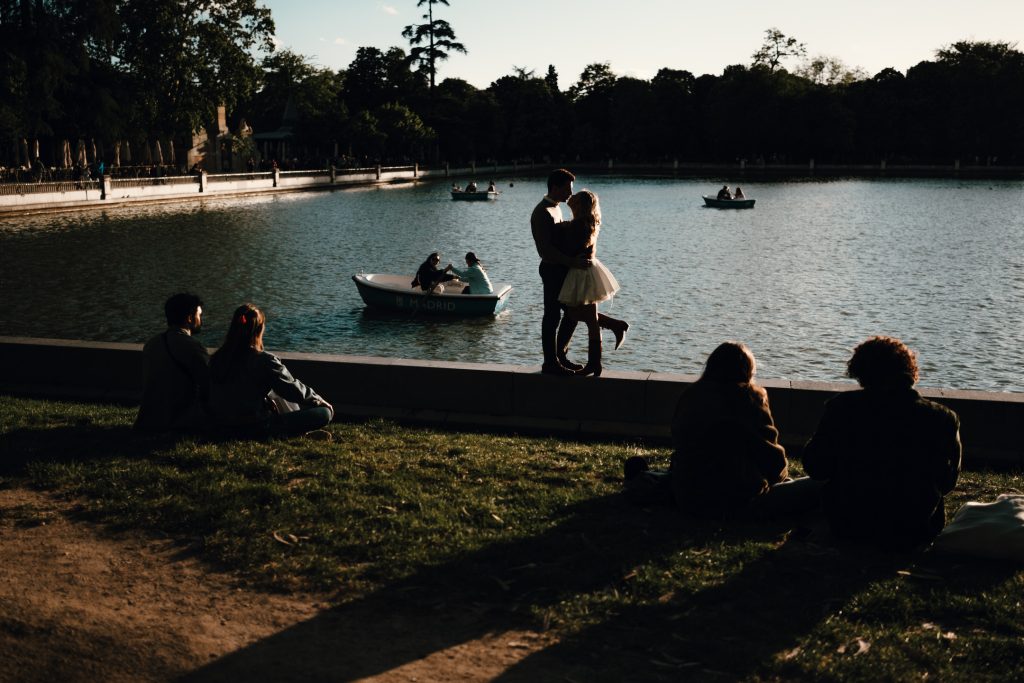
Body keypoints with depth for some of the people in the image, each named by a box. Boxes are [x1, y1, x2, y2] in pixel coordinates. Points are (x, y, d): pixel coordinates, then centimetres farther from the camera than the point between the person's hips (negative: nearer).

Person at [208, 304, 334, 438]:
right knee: (325, 412, -8)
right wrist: (320, 401, 10)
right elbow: (295, 390, -8)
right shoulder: (265, 361, -19)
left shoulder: (217, 358, -1)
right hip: (257, 427, -7)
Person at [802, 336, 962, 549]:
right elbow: (947, 483, 2)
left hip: (850, 526, 0)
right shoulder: (943, 419, -12)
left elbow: (815, 469, -4)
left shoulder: (842, 407, -12)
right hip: (914, 531, 1)